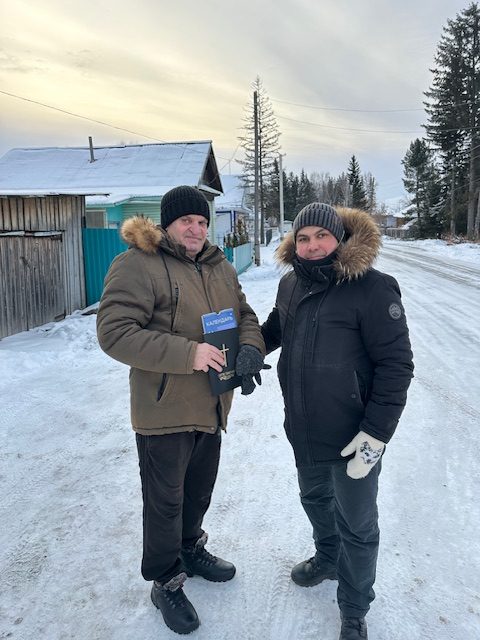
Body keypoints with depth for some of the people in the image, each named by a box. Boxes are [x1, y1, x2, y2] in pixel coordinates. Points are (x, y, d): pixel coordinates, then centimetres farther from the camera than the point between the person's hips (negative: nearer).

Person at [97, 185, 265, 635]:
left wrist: (251, 348, -10)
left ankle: (190, 550, 51)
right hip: (163, 410, -7)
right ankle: (166, 582, 32)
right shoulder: (136, 265, -15)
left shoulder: (220, 267, 9)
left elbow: (244, 315, 14)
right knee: (165, 500, 9)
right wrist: (187, 353, -28)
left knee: (200, 489, 25)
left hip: (211, 407, 7)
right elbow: (114, 332, -22)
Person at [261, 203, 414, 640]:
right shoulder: (290, 284, 1)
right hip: (304, 430, 6)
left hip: (354, 435, -6)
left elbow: (396, 364, -18)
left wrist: (376, 433, -19)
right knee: (315, 499, 28)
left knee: (356, 526, 11)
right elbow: (274, 329, 20)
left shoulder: (372, 288, -18)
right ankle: (328, 558, 57)